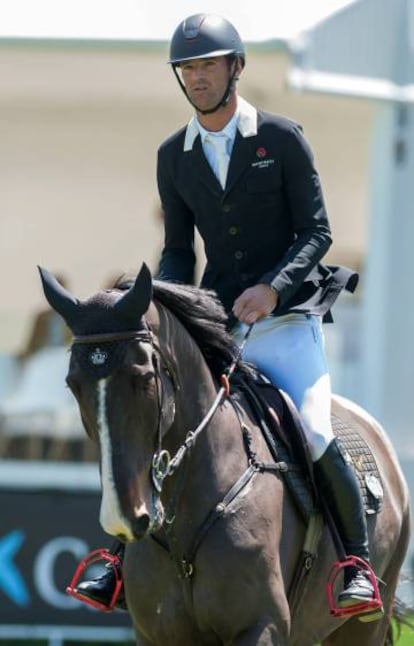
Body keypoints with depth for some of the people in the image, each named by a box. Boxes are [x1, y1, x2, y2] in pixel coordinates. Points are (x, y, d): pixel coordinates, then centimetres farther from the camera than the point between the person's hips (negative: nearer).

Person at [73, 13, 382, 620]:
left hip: (287, 322, -4)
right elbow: (178, 249, 13)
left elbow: (316, 232, -4)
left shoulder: (282, 138, -4)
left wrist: (273, 287, -20)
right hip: (217, 324, 4)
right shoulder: (173, 156, 8)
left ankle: (358, 563, -6)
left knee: (315, 437, -20)